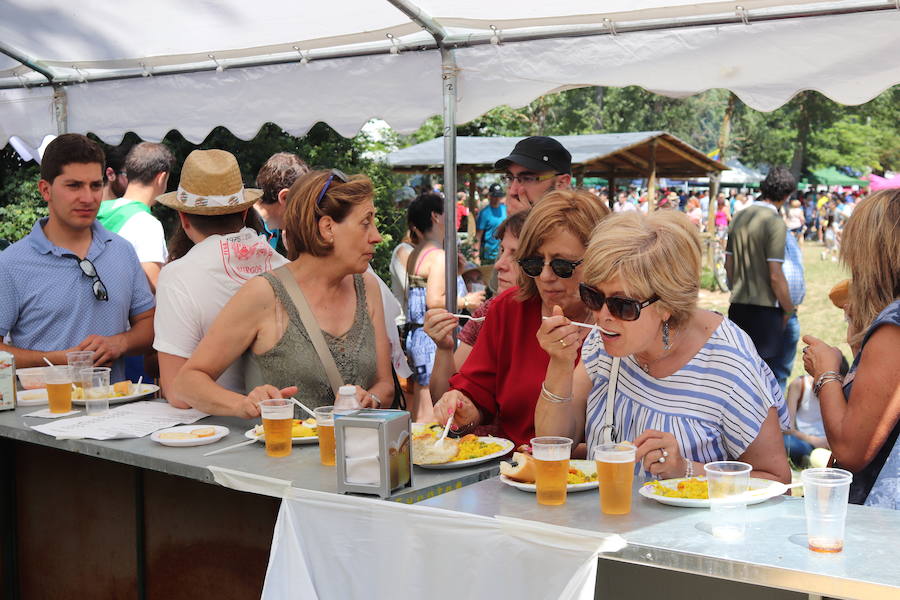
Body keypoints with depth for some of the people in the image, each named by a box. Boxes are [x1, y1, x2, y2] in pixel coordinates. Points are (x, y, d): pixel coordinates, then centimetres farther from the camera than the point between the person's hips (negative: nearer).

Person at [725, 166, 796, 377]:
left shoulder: (739, 217, 7)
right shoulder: (775, 223, -14)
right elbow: (775, 276, -17)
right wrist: (788, 309, -4)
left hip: (738, 307, 7)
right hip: (765, 309, -7)